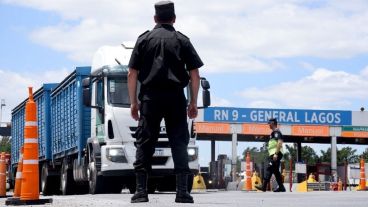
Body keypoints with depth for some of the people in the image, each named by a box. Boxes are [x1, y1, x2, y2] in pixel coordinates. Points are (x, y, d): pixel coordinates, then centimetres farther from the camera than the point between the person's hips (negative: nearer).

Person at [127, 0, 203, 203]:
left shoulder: (144, 39, 9)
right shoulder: (182, 40, 9)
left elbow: (132, 74, 4)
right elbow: (195, 75, 4)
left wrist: (133, 102, 9)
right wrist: (193, 102, 10)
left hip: (150, 97, 0)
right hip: (175, 98, 0)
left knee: (144, 142, 3)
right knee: (179, 142, 1)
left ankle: (141, 190, -2)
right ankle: (182, 191, -6)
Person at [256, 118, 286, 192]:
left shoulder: (276, 132, -10)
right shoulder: (274, 132, 22)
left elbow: (279, 143, -21)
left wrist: (276, 154, -25)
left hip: (275, 154, -11)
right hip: (273, 154, 11)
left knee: (269, 169, -13)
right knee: (276, 171, 10)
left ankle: (263, 186, -17)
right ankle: (281, 187, 11)